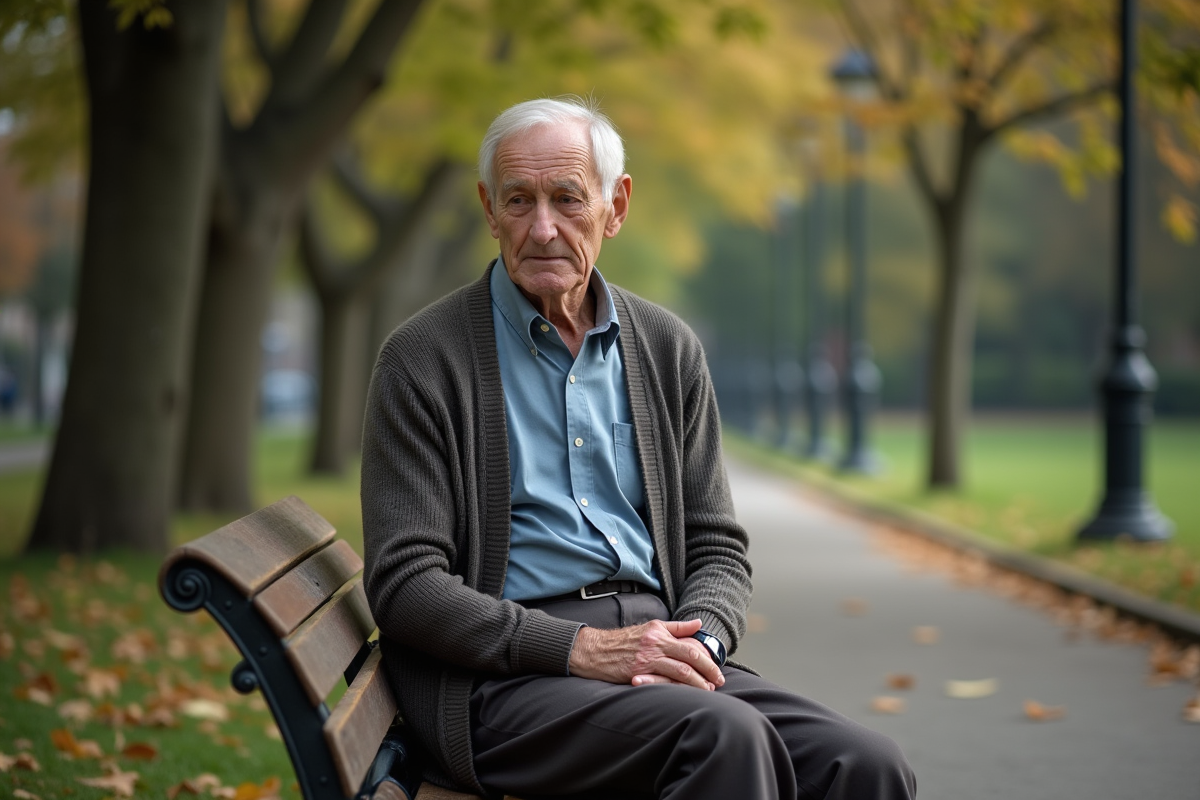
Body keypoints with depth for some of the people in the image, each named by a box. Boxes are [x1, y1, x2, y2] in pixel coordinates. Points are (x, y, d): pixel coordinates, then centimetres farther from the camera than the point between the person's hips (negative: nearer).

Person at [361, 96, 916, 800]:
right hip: (503, 679, -4)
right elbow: (405, 584, -7)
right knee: (726, 735, -33)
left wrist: (696, 641, -8)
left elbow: (717, 547, 16)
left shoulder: (668, 349, 14)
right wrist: (581, 648, -18)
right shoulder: (424, 359, 0)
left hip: (657, 650, 5)